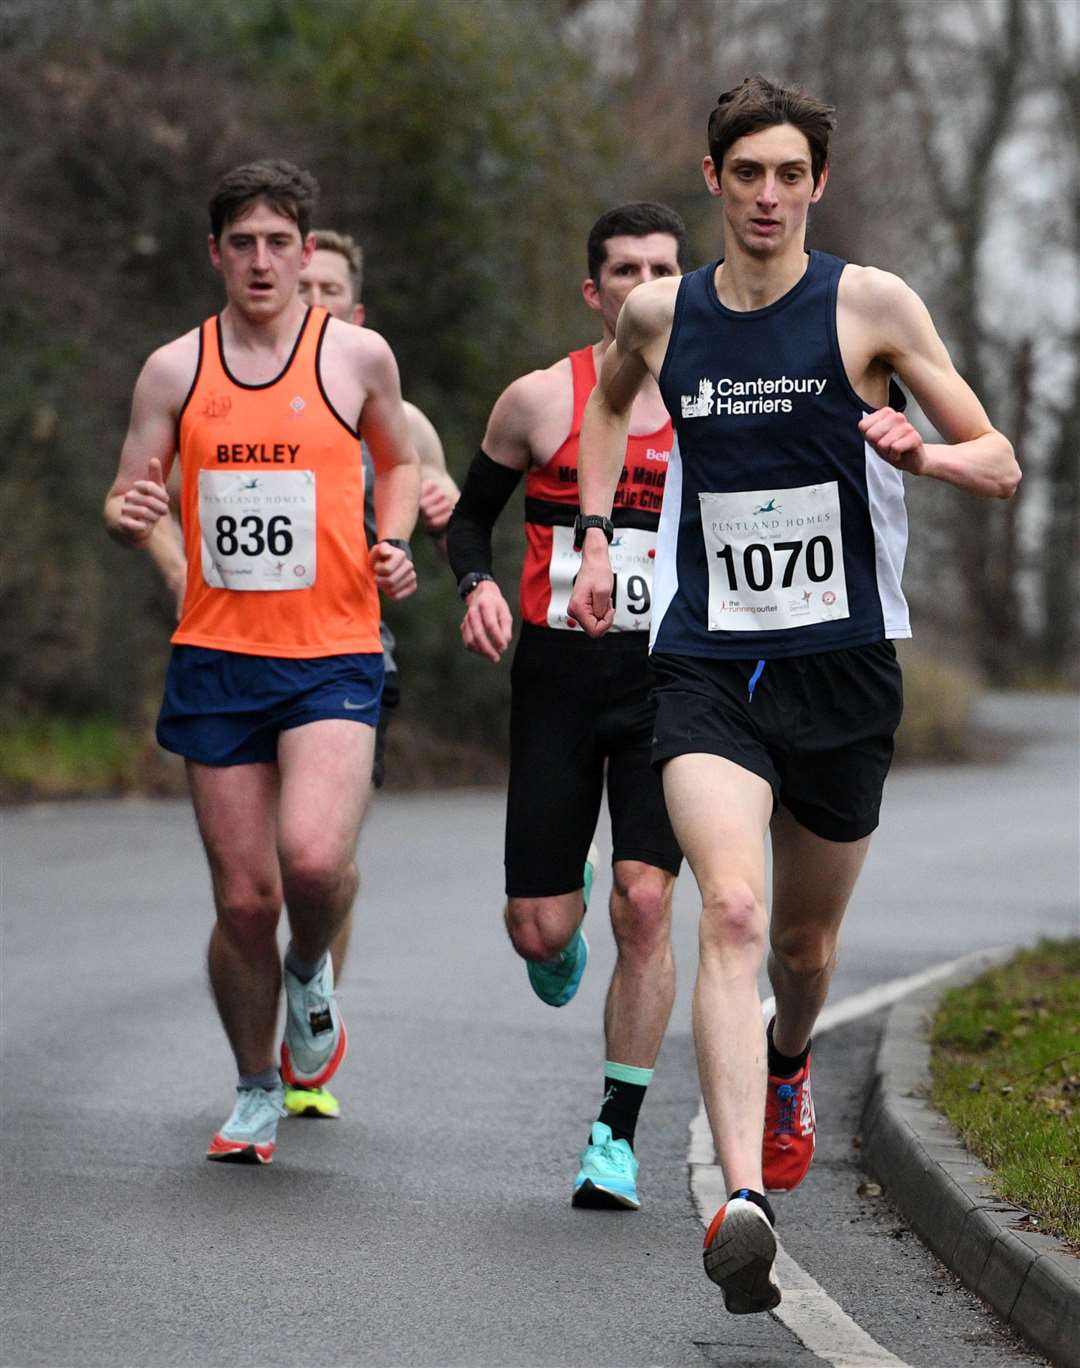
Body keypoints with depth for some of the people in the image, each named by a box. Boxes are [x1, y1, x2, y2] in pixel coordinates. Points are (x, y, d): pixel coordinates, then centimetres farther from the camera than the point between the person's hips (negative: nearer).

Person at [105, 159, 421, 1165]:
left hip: (333, 654, -2)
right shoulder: (174, 369, 4)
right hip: (217, 657, 2)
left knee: (315, 859, -23)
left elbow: (399, 460, 19)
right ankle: (257, 1094, 24)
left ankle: (310, 972, 12)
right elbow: (127, 504, 9)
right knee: (245, 899, 3)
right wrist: (129, 514, -15)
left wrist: (393, 545, 1)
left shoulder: (356, 355, 2)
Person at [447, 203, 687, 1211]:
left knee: (643, 901, -15)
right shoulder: (539, 400, 1)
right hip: (558, 675, 0)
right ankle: (565, 925, 39)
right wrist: (477, 583, -7)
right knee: (538, 931, -2)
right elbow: (471, 513, 12)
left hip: (669, 682, 0)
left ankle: (616, 1138, -4)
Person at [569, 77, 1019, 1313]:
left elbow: (1000, 467, -3)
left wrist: (921, 455, -24)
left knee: (805, 936, 16)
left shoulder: (870, 304, -4)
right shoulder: (661, 313, 4)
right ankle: (742, 1198, -32)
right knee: (730, 909, -22)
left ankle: (787, 1068, 52)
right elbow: (608, 398, 29)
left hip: (843, 666, 0)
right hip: (706, 664, 0)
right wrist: (597, 538, 19)